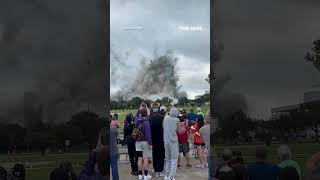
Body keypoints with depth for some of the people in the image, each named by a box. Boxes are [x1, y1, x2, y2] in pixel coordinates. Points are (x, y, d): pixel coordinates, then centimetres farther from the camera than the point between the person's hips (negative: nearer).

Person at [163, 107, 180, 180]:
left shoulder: (165, 118, -1)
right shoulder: (176, 120, -8)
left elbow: (163, 127, 8)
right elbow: (177, 130, 3)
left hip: (166, 140, 4)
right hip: (173, 140, -4)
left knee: (168, 159, 15)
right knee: (174, 159, 0)